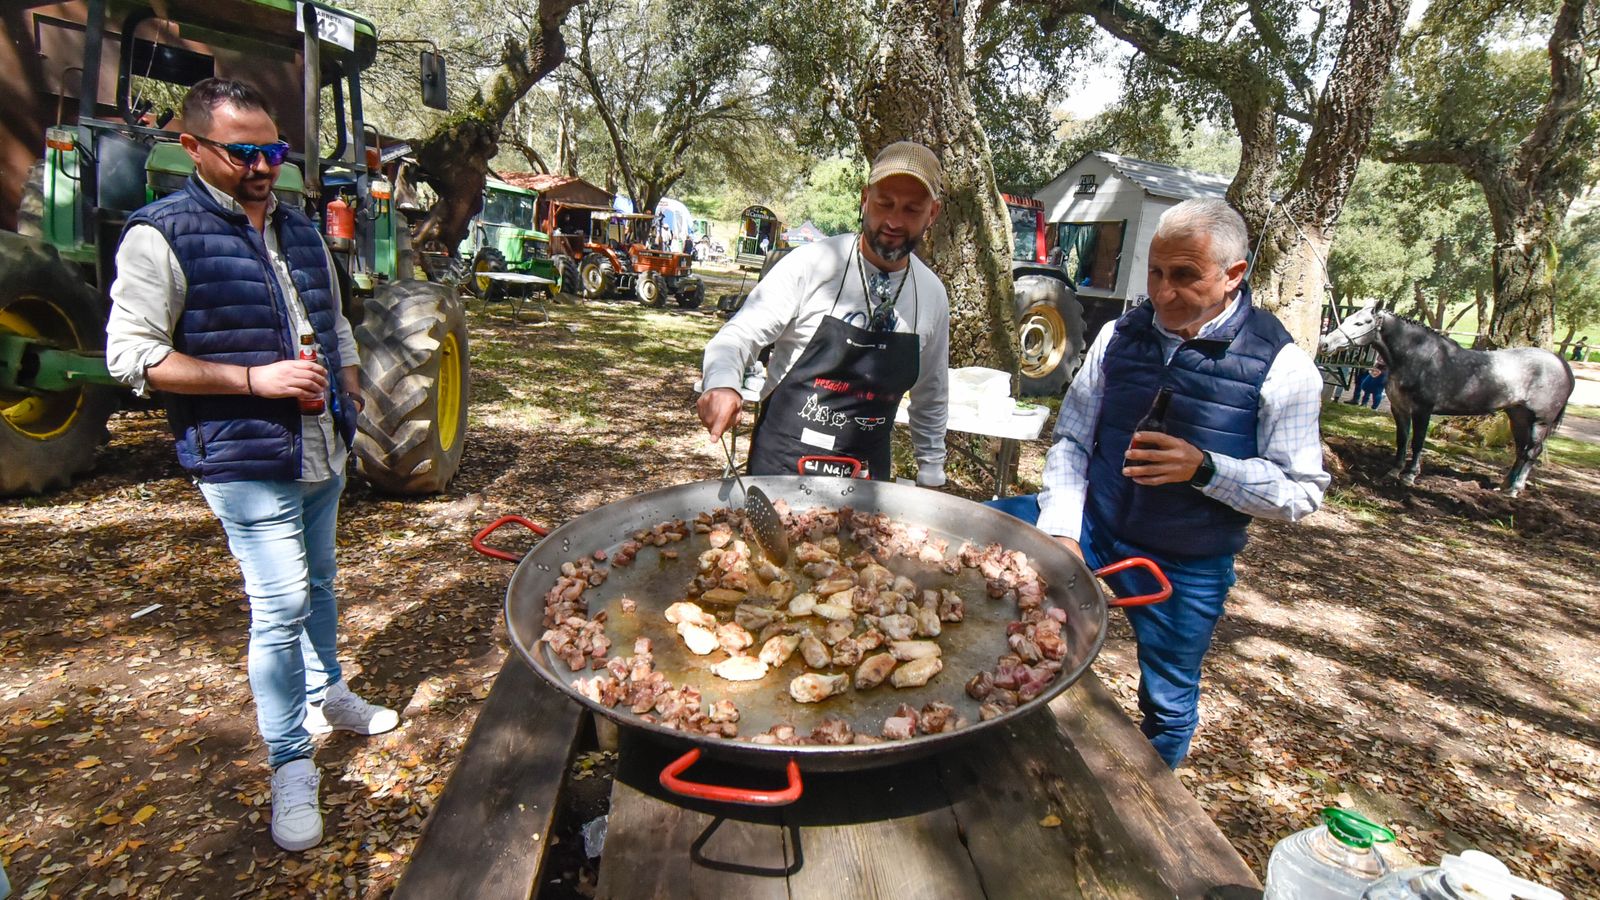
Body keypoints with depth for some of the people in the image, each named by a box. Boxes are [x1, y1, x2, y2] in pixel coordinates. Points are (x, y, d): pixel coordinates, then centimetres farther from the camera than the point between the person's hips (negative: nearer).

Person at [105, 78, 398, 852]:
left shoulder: (300, 230, 12)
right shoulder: (162, 236, -9)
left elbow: (336, 325, 22)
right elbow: (131, 355, -13)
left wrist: (350, 398, 9)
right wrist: (255, 379, -20)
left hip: (323, 454, 7)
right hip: (246, 462, -7)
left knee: (317, 584, 21)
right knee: (279, 605, -6)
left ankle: (326, 692, 41)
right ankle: (290, 766, 9)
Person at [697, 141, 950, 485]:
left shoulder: (932, 295, 2)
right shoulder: (811, 263, -12)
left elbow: (931, 399, 12)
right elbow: (739, 335, -12)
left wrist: (930, 478, 14)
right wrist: (722, 384, -33)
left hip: (867, 473, 4)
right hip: (782, 462, -3)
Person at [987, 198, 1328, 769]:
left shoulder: (1280, 367, -13)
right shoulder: (1120, 336, -4)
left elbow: (1302, 492, -10)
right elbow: (1071, 439, -2)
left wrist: (1203, 468, -27)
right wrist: (1061, 529, -16)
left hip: (1188, 567, -2)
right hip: (1092, 525, 3)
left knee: (1169, 706, 13)